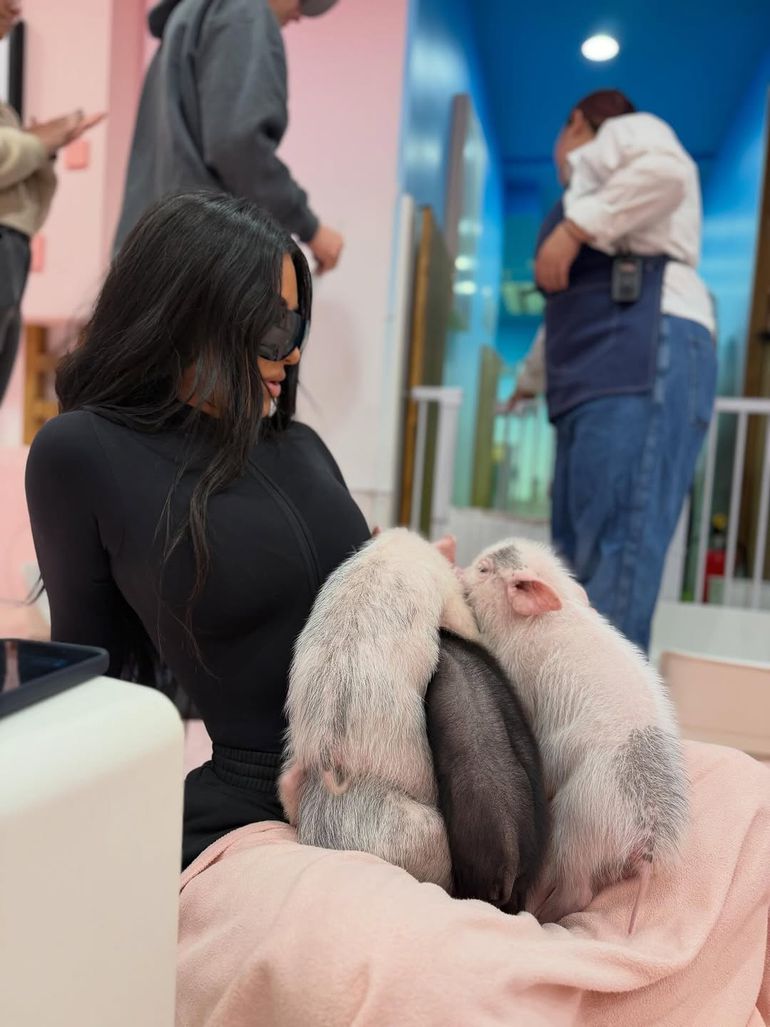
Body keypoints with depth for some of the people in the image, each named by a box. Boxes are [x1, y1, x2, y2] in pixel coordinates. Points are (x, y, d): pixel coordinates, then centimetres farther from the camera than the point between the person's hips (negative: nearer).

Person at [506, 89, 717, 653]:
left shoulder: (622, 133, 14)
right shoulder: (592, 180, 38)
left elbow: (667, 169, -13)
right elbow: (572, 310, 44)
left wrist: (573, 227, -10)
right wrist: (528, 381, 53)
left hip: (644, 359, -9)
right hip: (603, 376, 9)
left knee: (613, 556, -19)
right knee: (580, 560, 4)